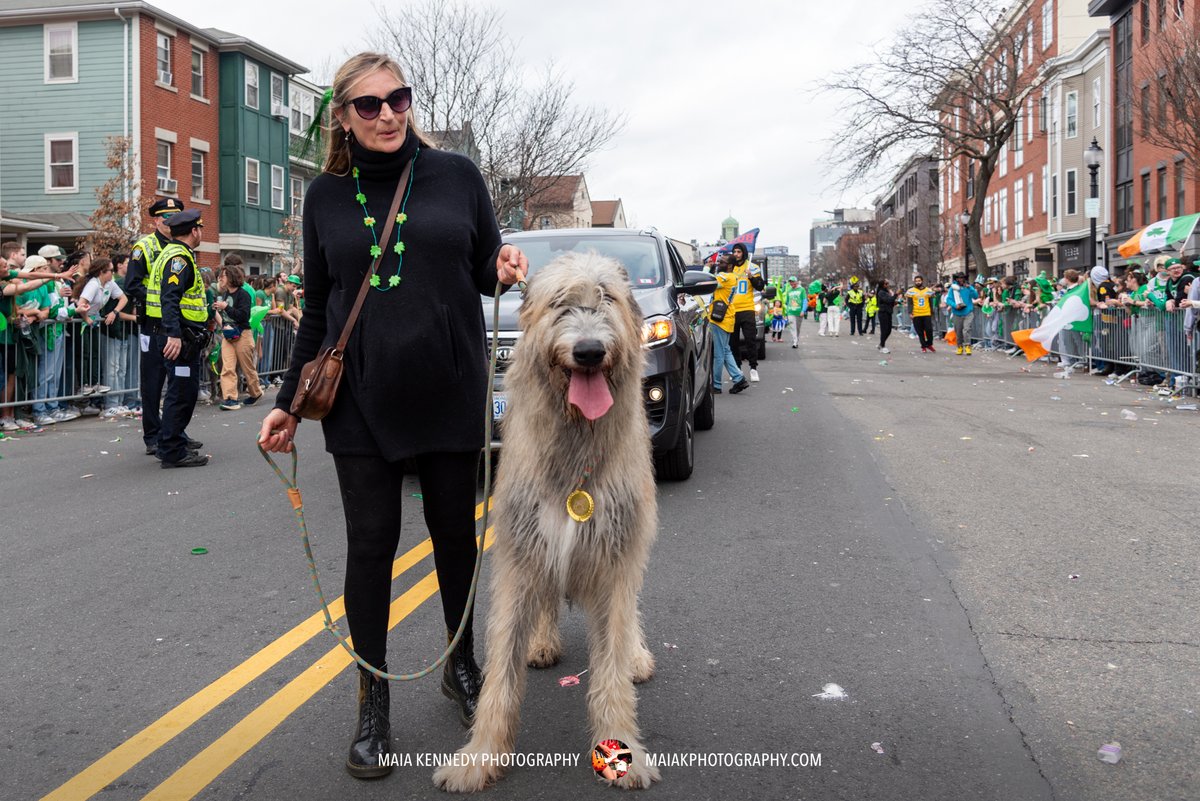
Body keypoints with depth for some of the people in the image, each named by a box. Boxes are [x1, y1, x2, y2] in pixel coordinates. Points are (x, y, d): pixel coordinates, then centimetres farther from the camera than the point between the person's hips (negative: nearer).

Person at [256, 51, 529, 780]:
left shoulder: (456, 175, 2)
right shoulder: (327, 195, 5)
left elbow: (486, 273, 9)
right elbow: (318, 309, 10)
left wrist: (505, 269, -15)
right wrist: (288, 401, 8)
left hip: (451, 391, 0)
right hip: (362, 397, 0)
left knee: (456, 533, 11)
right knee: (372, 544, 3)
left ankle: (462, 666, 32)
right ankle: (374, 704, 16)